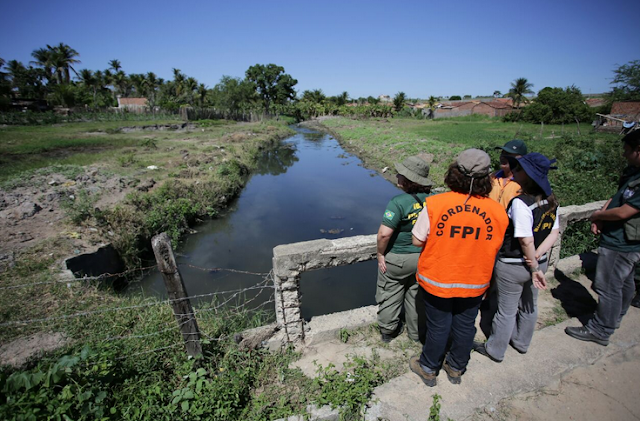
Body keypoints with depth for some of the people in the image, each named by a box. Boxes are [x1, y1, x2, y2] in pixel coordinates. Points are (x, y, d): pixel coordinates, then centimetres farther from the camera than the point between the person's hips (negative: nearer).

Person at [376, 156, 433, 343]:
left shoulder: (399, 202, -25)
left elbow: (384, 234, -28)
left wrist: (380, 254, -12)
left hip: (396, 259, -5)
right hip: (423, 258, 5)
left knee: (389, 296, 17)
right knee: (416, 295, 24)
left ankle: (387, 331, 36)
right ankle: (416, 332, 42)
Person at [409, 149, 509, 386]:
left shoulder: (435, 204, -22)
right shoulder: (498, 212, -11)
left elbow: (417, 240, -15)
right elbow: (495, 248, 1)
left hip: (437, 281, -2)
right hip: (474, 285, 3)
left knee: (438, 327, 16)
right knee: (465, 327, 23)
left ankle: (428, 369, 39)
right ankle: (456, 368, 46)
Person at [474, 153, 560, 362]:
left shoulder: (520, 203, -27)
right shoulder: (550, 200, -2)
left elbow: (526, 241, -26)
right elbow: (554, 232, 0)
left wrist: (534, 268, -14)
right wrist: (538, 256, -9)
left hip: (513, 266, -7)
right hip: (538, 262, 8)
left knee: (506, 311, 10)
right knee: (529, 305, 25)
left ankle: (495, 350, 31)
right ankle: (522, 342, 48)